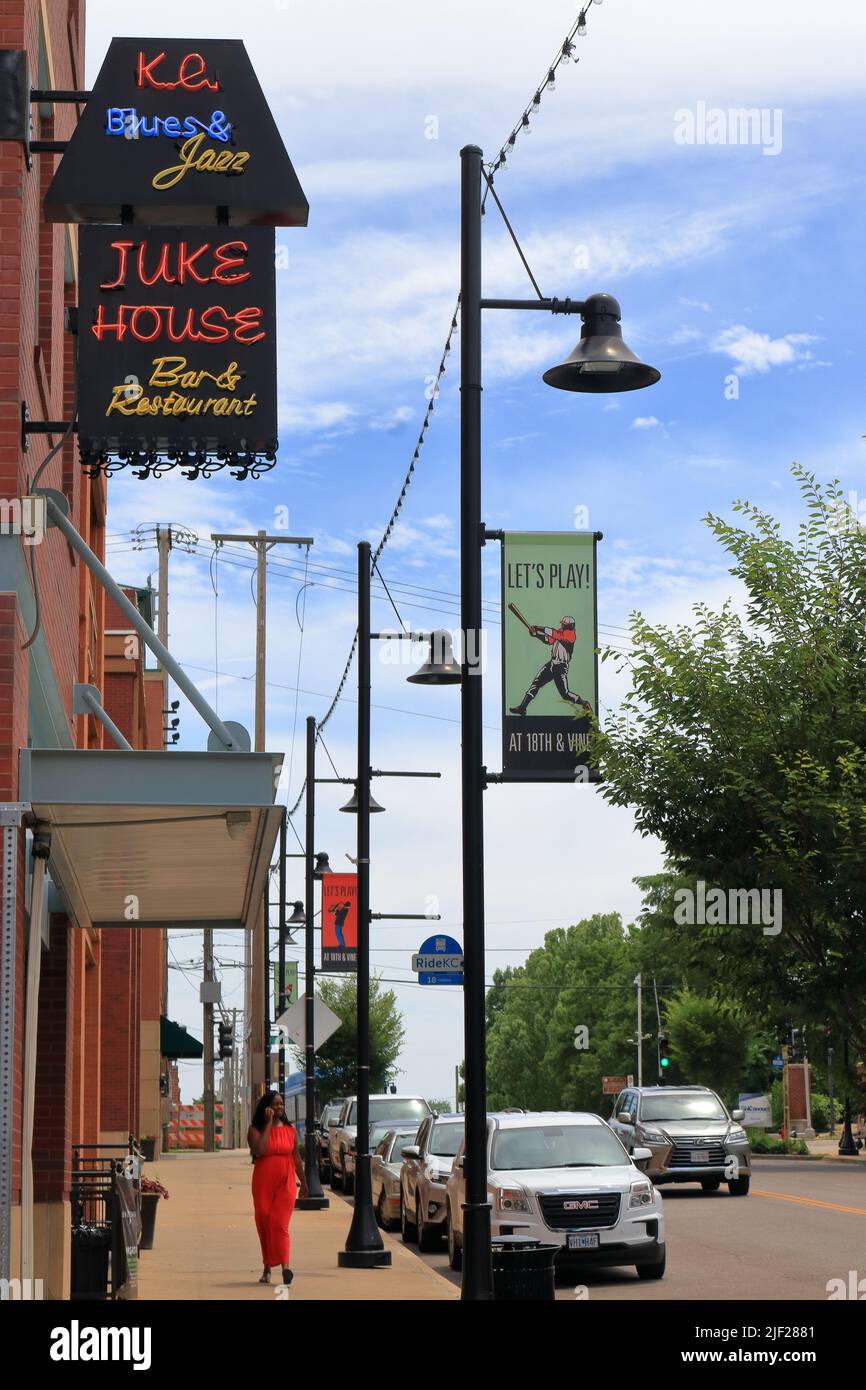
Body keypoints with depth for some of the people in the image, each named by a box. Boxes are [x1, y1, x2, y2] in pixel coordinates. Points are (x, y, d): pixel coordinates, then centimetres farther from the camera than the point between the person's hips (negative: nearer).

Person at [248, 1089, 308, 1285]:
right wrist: (268, 1123, -15)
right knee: (264, 1224, 5)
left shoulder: (290, 1129, 7)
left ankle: (285, 1265, -26)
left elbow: (296, 1158, 14)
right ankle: (267, 1268, 18)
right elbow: (259, 1150, -20)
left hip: (285, 1183, 0)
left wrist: (303, 1182, 19)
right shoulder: (256, 1129, -1)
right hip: (263, 1183, 0)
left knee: (279, 1224, -14)